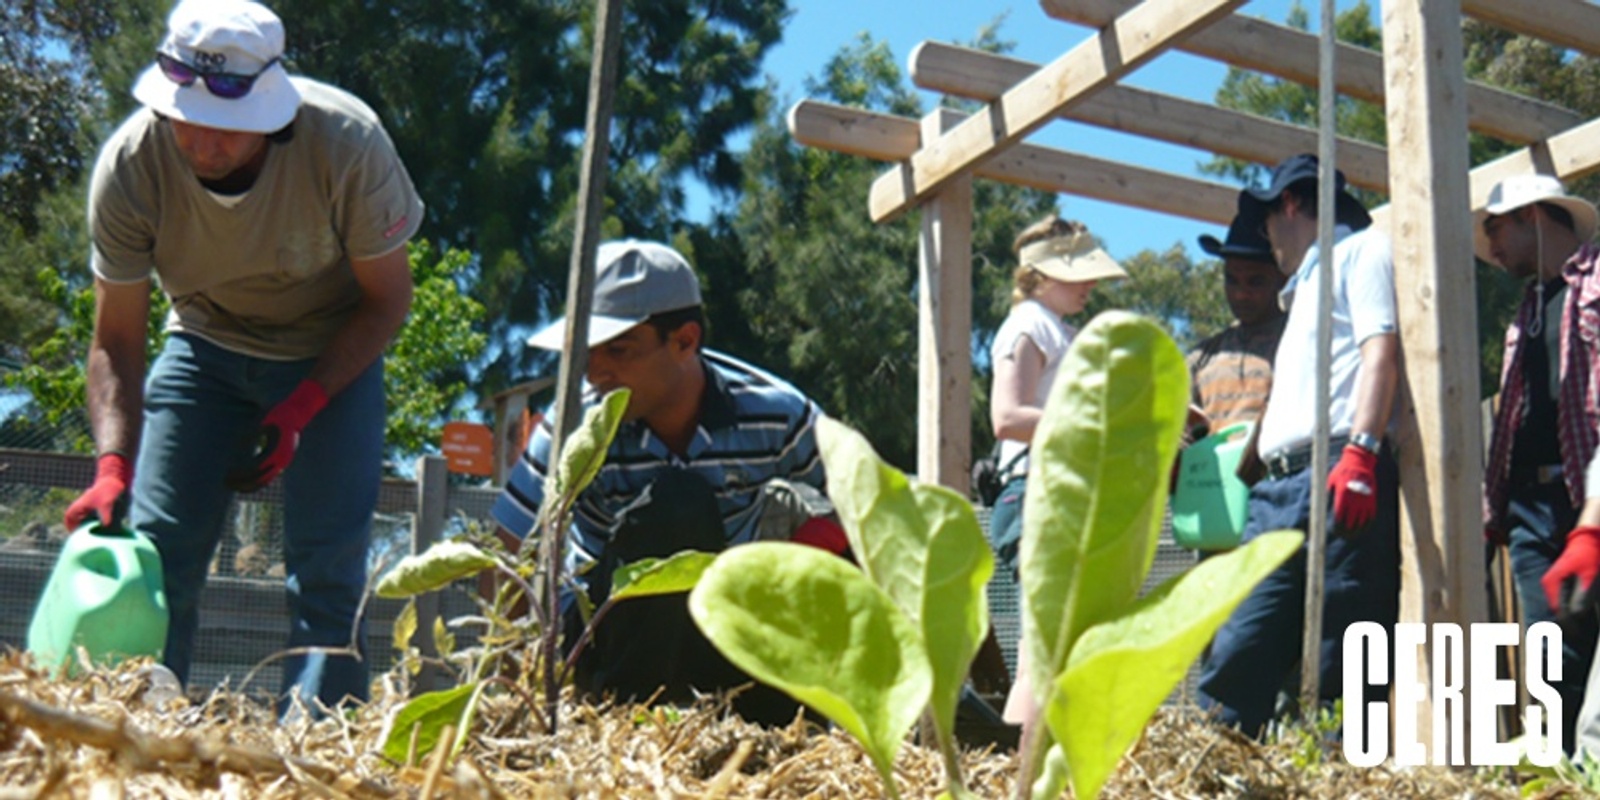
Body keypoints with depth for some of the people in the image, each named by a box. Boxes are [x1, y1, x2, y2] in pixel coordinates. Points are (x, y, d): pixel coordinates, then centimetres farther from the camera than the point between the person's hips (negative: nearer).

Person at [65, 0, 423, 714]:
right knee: (151, 551, -7)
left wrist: (299, 411, -24)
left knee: (327, 571, -12)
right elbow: (115, 339, -14)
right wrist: (112, 466, -28)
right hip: (204, 345, 2)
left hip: (335, 353, -2)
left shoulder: (347, 141, -28)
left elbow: (387, 298, -15)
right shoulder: (129, 163, -23)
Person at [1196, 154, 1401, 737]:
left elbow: (1381, 349, -10)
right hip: (1280, 487, 9)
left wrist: (1360, 451, -22)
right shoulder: (1307, 283, 32)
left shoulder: (1361, 249, 6)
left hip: (1340, 478, -8)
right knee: (1237, 653, 0)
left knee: (1343, 672, -10)